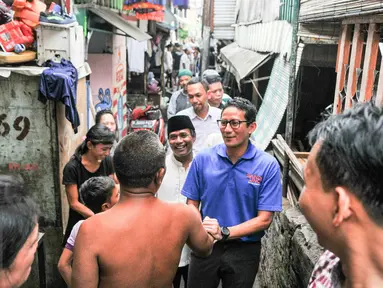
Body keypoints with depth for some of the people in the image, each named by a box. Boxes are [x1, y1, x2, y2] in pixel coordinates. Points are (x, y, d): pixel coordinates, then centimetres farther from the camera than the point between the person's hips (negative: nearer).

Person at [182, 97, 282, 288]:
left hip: (244, 250, -1)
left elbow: (264, 219, -11)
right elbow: (192, 203, 0)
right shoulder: (203, 159, -7)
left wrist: (224, 232, -21)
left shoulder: (268, 165, -13)